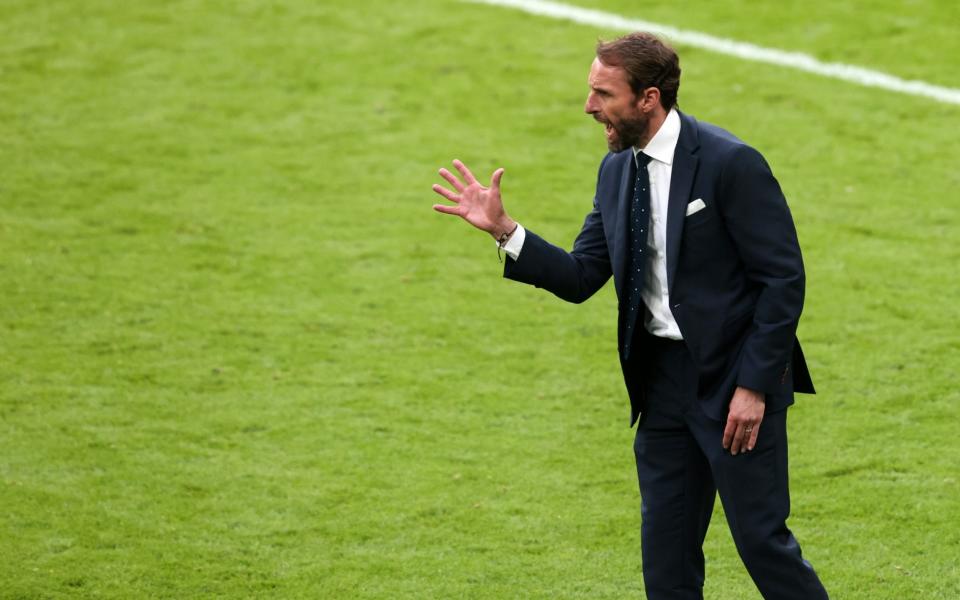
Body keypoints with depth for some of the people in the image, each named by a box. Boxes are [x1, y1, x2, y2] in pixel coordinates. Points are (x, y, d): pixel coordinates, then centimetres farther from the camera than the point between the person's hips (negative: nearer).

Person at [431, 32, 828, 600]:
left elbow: (784, 279, -14)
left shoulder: (730, 163, -15)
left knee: (761, 538, -3)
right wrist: (503, 228, -4)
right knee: (666, 554, 10)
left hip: (734, 381, -7)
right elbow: (581, 277, 8)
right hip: (661, 378, 7)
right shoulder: (617, 170, 7)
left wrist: (755, 385, -17)